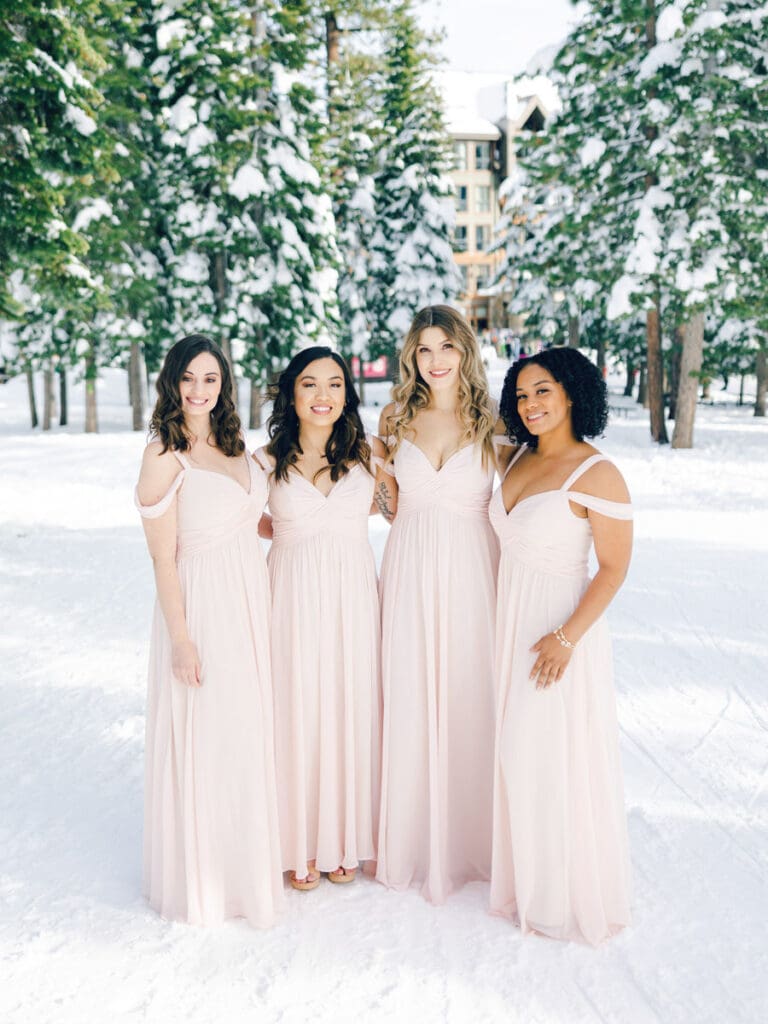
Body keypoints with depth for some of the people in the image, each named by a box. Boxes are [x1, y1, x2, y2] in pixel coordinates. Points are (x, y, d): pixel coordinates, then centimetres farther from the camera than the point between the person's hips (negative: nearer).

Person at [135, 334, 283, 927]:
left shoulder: (234, 447, 8)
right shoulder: (164, 457, -12)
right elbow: (163, 558, -14)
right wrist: (181, 639, -15)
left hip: (252, 600, 7)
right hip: (202, 605, -7)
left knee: (251, 733, 16)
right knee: (205, 740, 4)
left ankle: (251, 856, 36)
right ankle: (203, 877, 24)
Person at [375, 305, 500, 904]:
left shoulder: (491, 424, 1)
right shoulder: (397, 421, 7)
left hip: (471, 575, -1)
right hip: (410, 576, 2)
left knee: (469, 701, 3)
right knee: (409, 702, 6)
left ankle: (467, 838, 23)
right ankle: (411, 839, 23)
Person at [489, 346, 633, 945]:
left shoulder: (597, 475, -16)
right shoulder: (521, 458, 5)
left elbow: (614, 569, -15)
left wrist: (567, 637, -19)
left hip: (559, 629, -7)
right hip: (509, 624, 7)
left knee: (559, 760, 2)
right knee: (518, 753, 16)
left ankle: (568, 896, 22)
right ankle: (525, 877, 34)